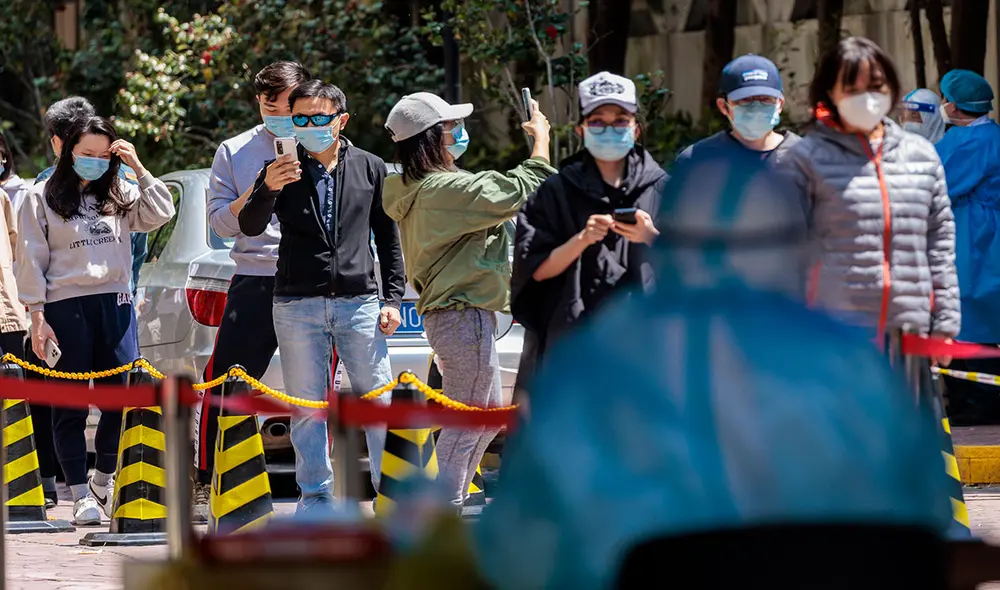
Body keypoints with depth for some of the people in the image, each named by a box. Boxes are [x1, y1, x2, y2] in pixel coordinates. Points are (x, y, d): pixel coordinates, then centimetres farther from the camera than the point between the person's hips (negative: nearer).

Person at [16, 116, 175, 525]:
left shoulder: (119, 195, 14)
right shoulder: (43, 198, 3)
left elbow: (160, 214, 3)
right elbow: (31, 261, 0)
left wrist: (138, 167, -1)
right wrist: (38, 317, -7)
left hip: (114, 303, 3)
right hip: (66, 306, -3)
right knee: (71, 405, 0)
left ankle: (104, 482, 20)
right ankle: (81, 496, 4)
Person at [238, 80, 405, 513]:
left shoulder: (370, 168, 8)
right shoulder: (283, 170, 4)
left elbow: (389, 237, 13)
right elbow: (250, 228, -6)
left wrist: (393, 299, 6)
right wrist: (267, 190, -26)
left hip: (359, 302, 0)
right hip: (297, 306, 0)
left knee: (379, 404, -1)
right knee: (308, 409, 2)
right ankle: (316, 498, 11)